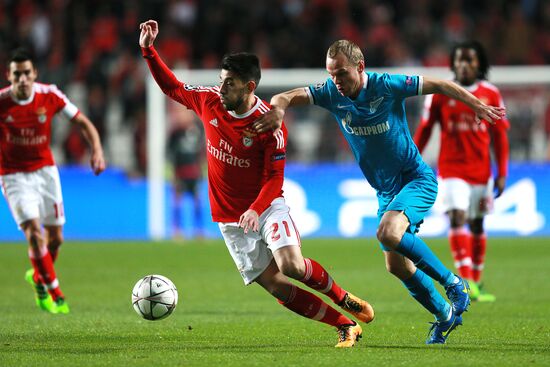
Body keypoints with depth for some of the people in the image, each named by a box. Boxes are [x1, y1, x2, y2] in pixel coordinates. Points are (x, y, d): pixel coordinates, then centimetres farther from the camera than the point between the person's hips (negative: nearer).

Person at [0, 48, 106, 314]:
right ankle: (55, 295, -4)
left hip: (45, 170, 3)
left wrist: (97, 149, -18)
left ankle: (38, 278, 39)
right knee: (34, 233, -18)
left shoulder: (49, 95, -11)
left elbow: (82, 122, -3)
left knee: (55, 237, 7)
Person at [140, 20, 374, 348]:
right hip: (231, 220, 4)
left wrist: (256, 210, -31)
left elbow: (274, 178, -16)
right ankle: (346, 326, 4)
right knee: (278, 288, -6)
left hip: (267, 207, -4)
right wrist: (149, 50, 2)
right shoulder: (210, 102, -4)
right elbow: (172, 86, 11)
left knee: (293, 265, -27)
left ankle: (344, 298, 3)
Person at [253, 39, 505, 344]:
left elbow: (440, 85, -8)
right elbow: (284, 97, -15)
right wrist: (279, 108, -39)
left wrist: (478, 106, -6)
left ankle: (453, 283, -15)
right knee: (397, 265, 4)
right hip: (385, 190, 6)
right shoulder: (331, 93, -7)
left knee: (389, 233, -31)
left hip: (417, 179, -6)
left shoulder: (387, 86, -19)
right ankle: (445, 314, 25)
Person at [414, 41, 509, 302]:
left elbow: (499, 136, 5)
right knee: (457, 218, -17)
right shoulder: (439, 93, -2)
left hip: (481, 170, 2)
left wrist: (502, 173, 0)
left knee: (477, 225, 10)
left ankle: (476, 283, 22)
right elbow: (424, 130, 3)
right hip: (451, 170, -2)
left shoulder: (490, 94, 1)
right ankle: (466, 279, -24)